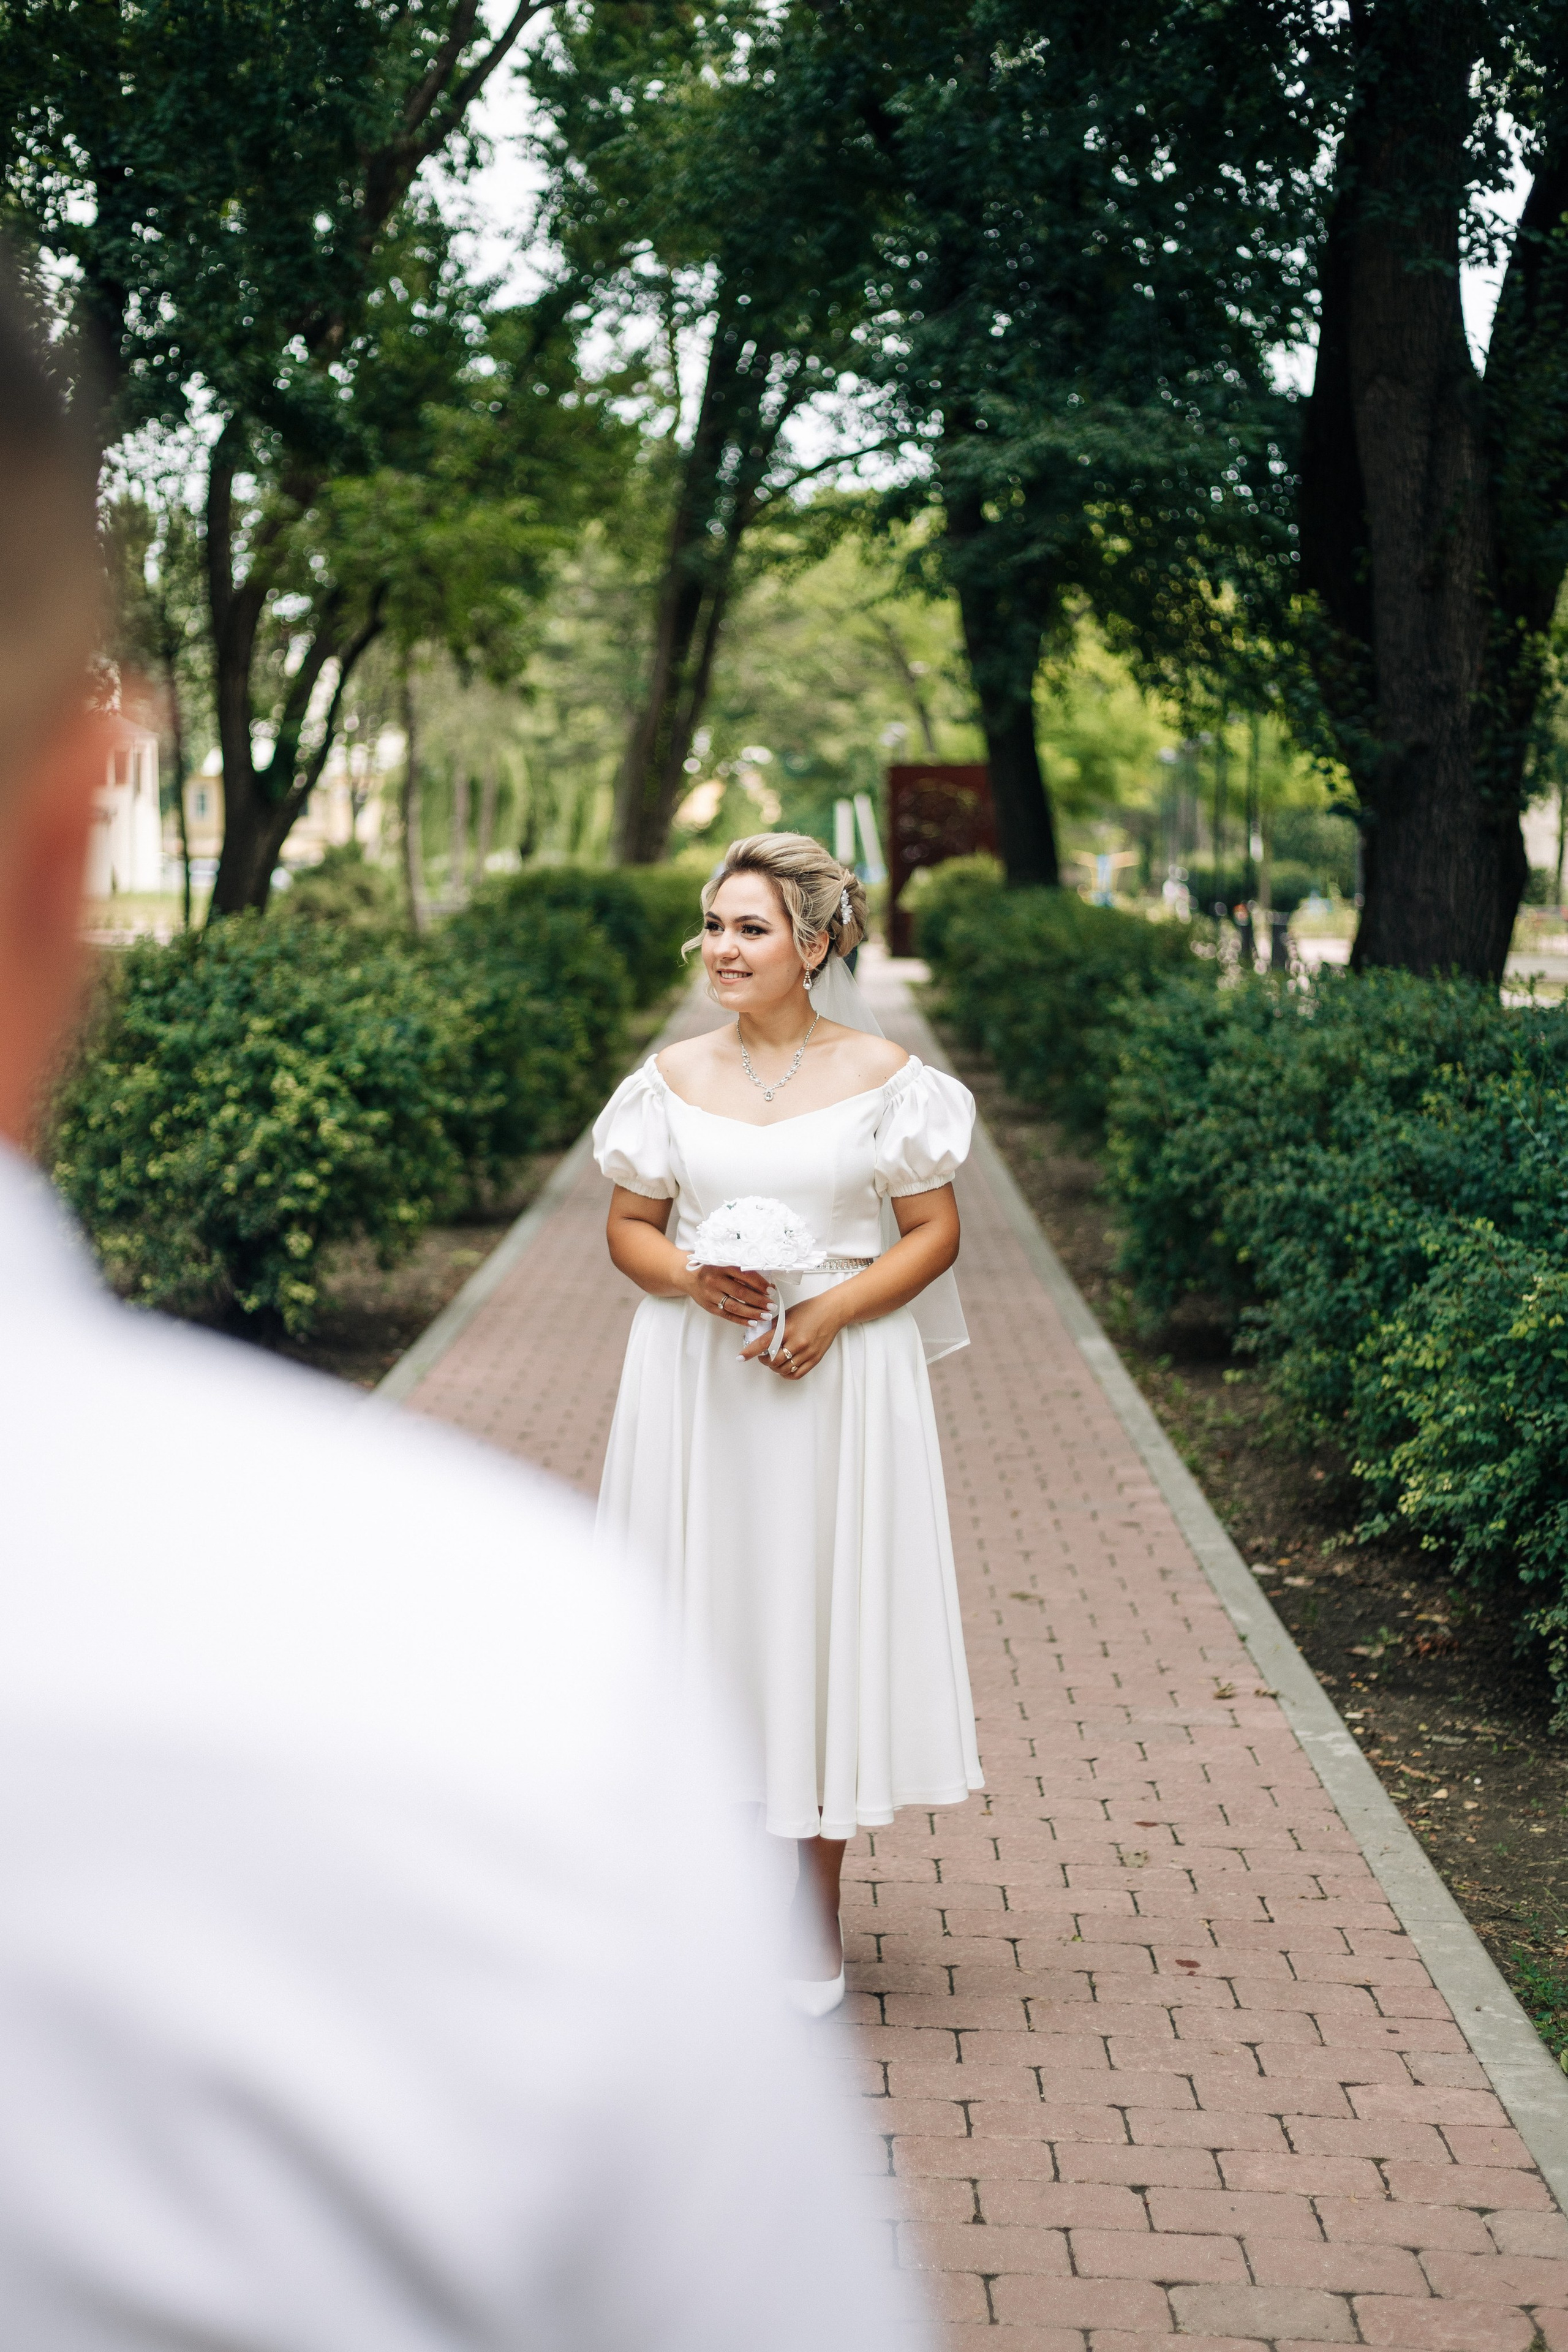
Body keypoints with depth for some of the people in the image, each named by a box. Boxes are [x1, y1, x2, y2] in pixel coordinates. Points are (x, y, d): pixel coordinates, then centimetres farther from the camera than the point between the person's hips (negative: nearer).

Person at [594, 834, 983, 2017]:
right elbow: (629, 1226, 10)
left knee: (825, 1620, 3)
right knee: (705, 1617, 4)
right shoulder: (676, 1076, 4)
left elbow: (935, 1232, 0)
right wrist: (692, 1280, -11)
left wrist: (833, 1309, -14)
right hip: (697, 1387, 2)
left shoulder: (882, 1075, -3)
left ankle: (814, 1927, 16)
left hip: (841, 1386, -2)